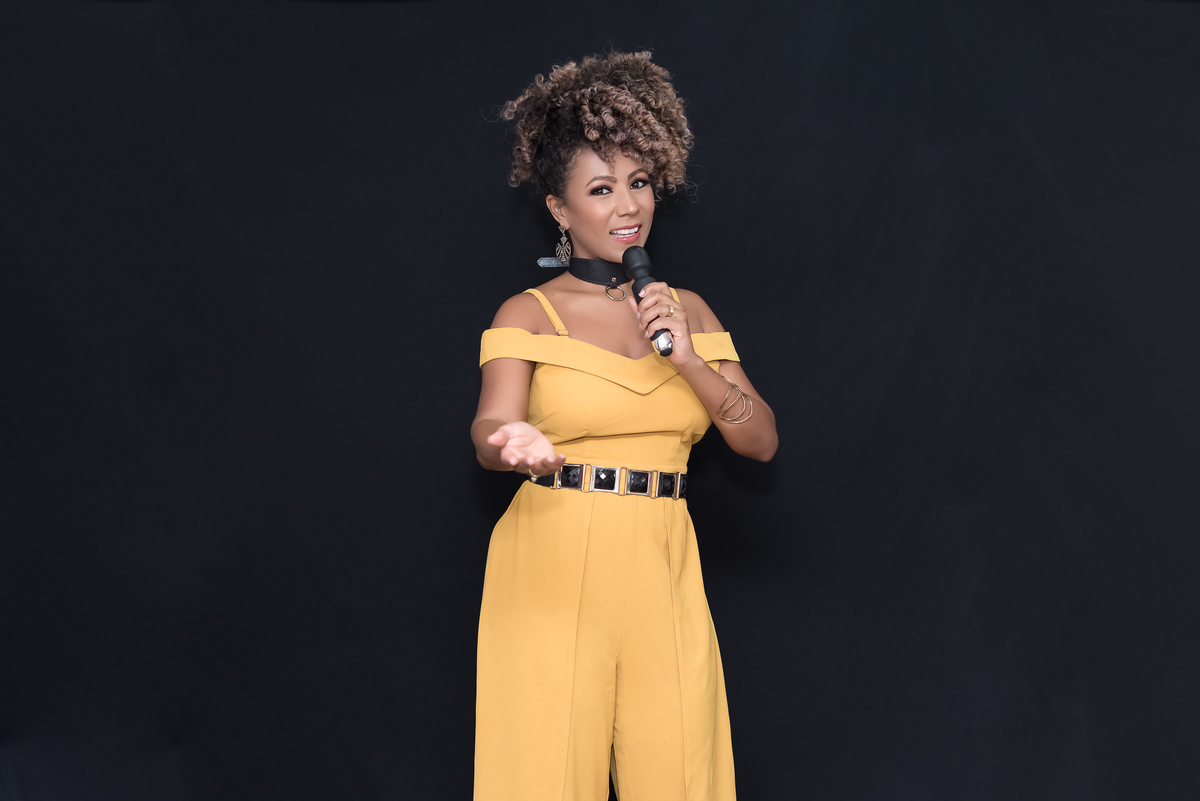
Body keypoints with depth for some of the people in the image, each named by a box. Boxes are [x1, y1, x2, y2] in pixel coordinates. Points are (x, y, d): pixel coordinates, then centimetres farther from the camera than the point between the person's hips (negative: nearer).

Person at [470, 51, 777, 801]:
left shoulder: (686, 310, 12)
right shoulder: (529, 313, 1)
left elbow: (761, 440, 6)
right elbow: (491, 423, -15)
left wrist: (688, 358, -9)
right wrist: (516, 444, -39)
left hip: (662, 571, 3)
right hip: (553, 568, -3)